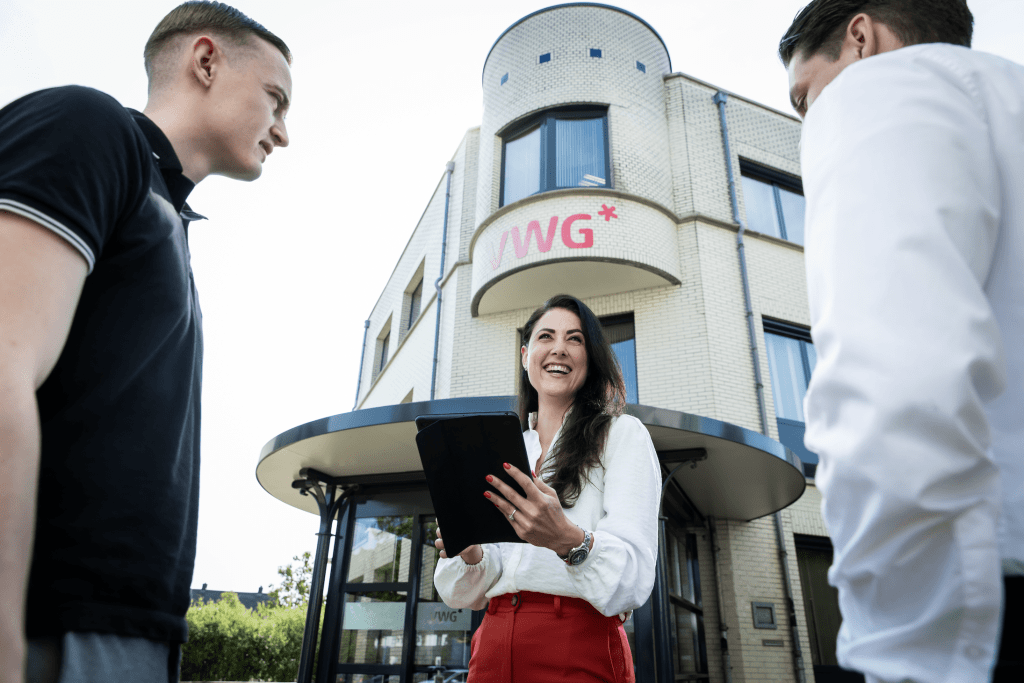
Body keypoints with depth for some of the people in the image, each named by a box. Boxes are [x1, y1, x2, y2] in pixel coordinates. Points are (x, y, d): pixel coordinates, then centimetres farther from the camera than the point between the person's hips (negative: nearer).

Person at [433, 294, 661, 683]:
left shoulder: (623, 435, -2)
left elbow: (633, 578, -13)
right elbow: (469, 592, 10)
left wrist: (569, 541, -32)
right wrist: (471, 555, -12)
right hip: (494, 649, 4)